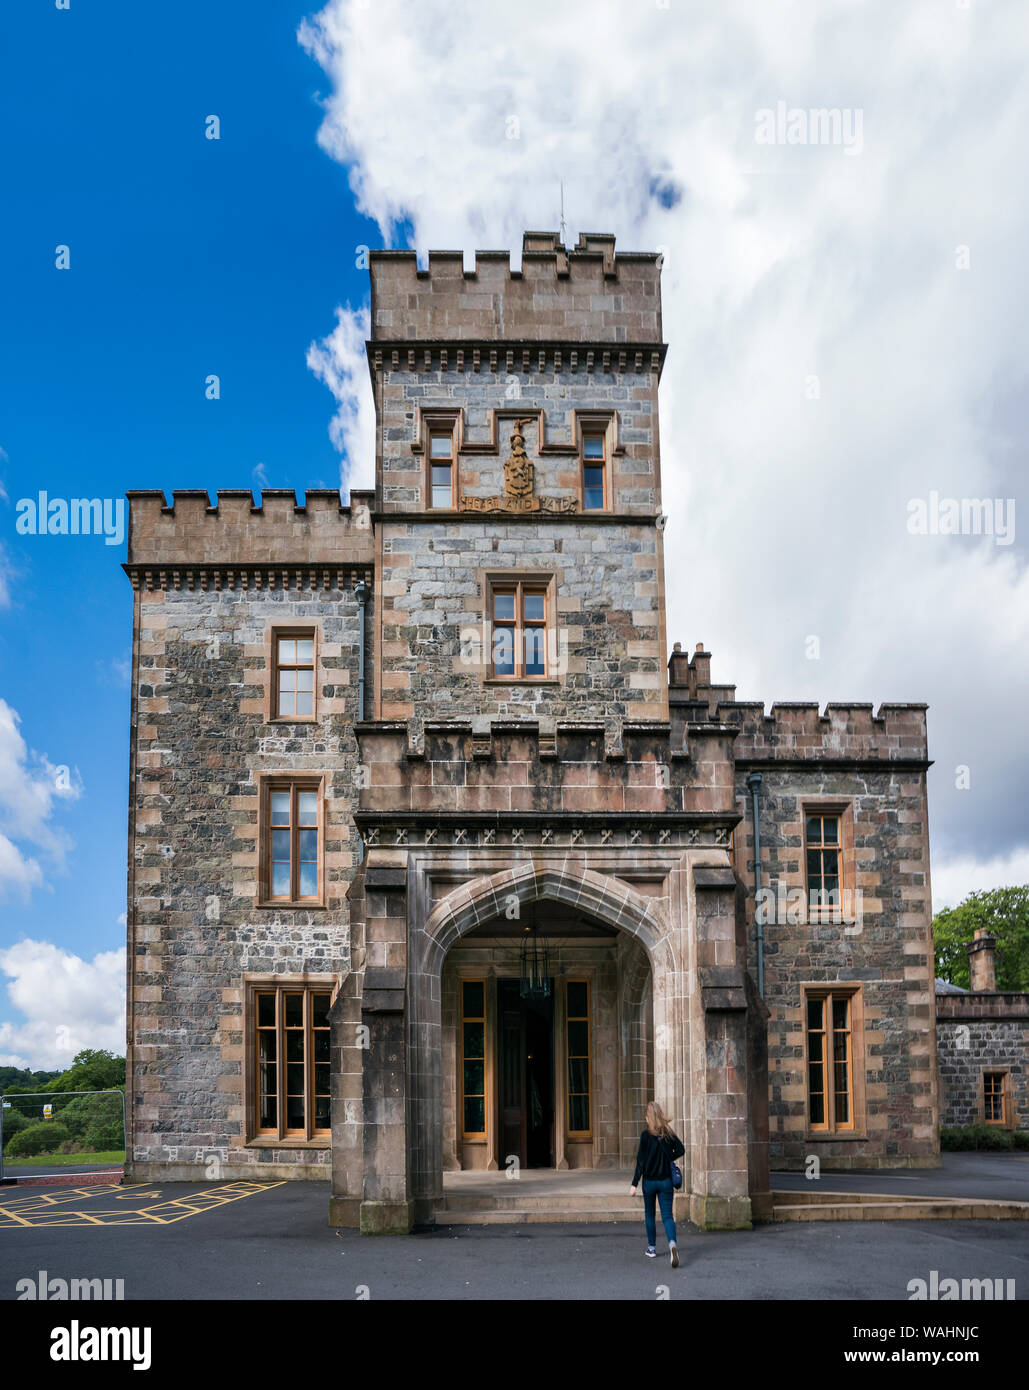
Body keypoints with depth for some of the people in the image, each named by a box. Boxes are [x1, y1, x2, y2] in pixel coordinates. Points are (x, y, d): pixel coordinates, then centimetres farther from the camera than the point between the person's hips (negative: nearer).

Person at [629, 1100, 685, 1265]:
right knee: (667, 1215, 2)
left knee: (649, 1214, 18)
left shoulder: (646, 1135, -12)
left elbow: (641, 1161, -14)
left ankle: (652, 1247, 26)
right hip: (666, 1180, 2)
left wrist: (634, 1184, -11)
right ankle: (672, 1243, -23)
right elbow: (680, 1150, 1)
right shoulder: (669, 1133, -1)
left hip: (649, 1180, -2)